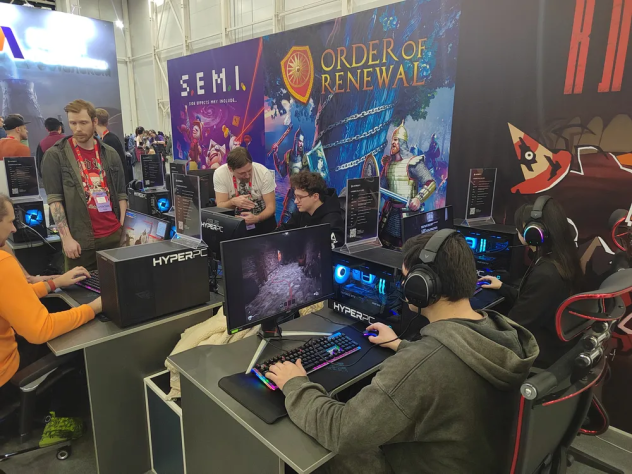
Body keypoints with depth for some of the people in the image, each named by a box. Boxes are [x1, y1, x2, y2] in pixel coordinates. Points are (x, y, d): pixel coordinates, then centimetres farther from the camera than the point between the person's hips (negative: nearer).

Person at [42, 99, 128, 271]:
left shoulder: (110, 154, 11)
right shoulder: (55, 155, -1)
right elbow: (54, 199, -5)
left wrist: (123, 229, 3)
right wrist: (66, 237, -12)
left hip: (114, 235, 3)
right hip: (80, 240, -3)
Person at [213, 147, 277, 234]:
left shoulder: (263, 173, -19)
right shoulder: (220, 174, -17)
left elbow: (271, 206, -15)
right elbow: (220, 207, -13)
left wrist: (256, 218, -36)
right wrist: (233, 202, -36)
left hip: (261, 219, 0)